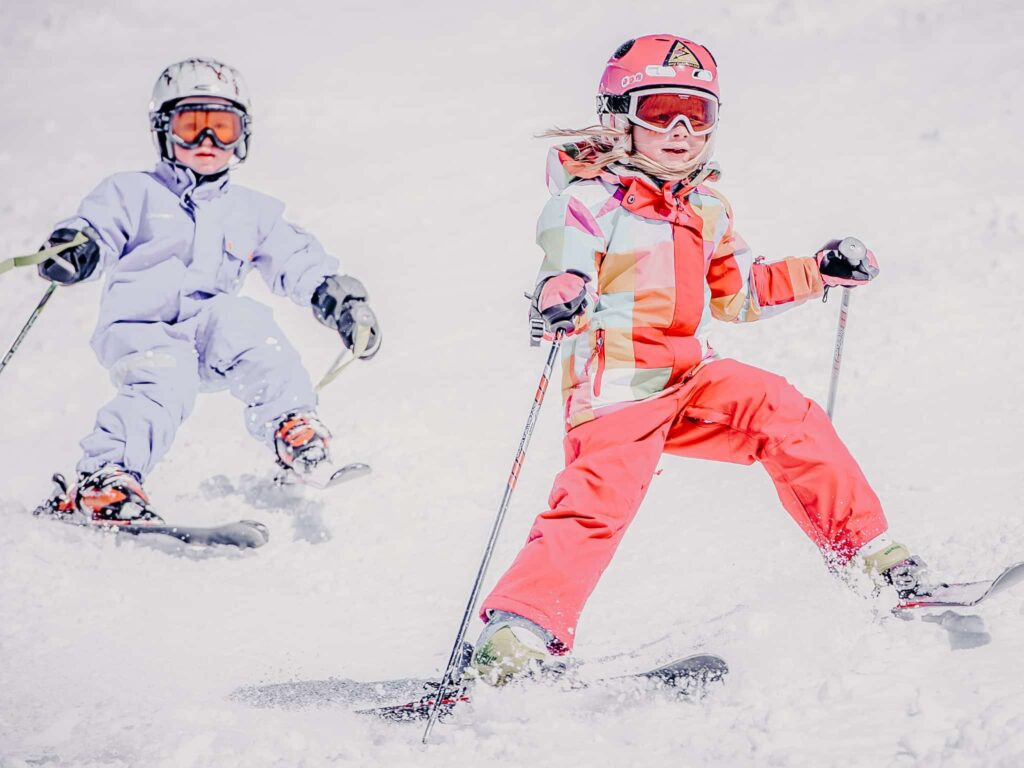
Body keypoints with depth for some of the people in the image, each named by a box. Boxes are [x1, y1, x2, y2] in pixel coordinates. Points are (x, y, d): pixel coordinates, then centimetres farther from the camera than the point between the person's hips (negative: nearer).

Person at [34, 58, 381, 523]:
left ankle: (294, 431, -28)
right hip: (139, 330, -3)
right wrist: (78, 248, -27)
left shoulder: (253, 212, 23)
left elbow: (297, 261, 18)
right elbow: (99, 229, -2)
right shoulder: (135, 193, 12)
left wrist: (336, 295, -1)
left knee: (243, 323, -31)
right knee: (166, 384, -34)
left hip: (209, 325, 3)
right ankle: (102, 482, -40)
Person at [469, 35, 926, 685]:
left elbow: (738, 292, 29)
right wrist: (561, 297, -44)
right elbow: (567, 263, -19)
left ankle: (865, 551, 2)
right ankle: (518, 633, -21)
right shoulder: (591, 201, -5)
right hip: (617, 384, -6)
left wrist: (818, 272, 21)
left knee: (786, 414, -8)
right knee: (599, 499, -21)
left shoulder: (707, 210, 17)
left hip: (693, 379, 6)